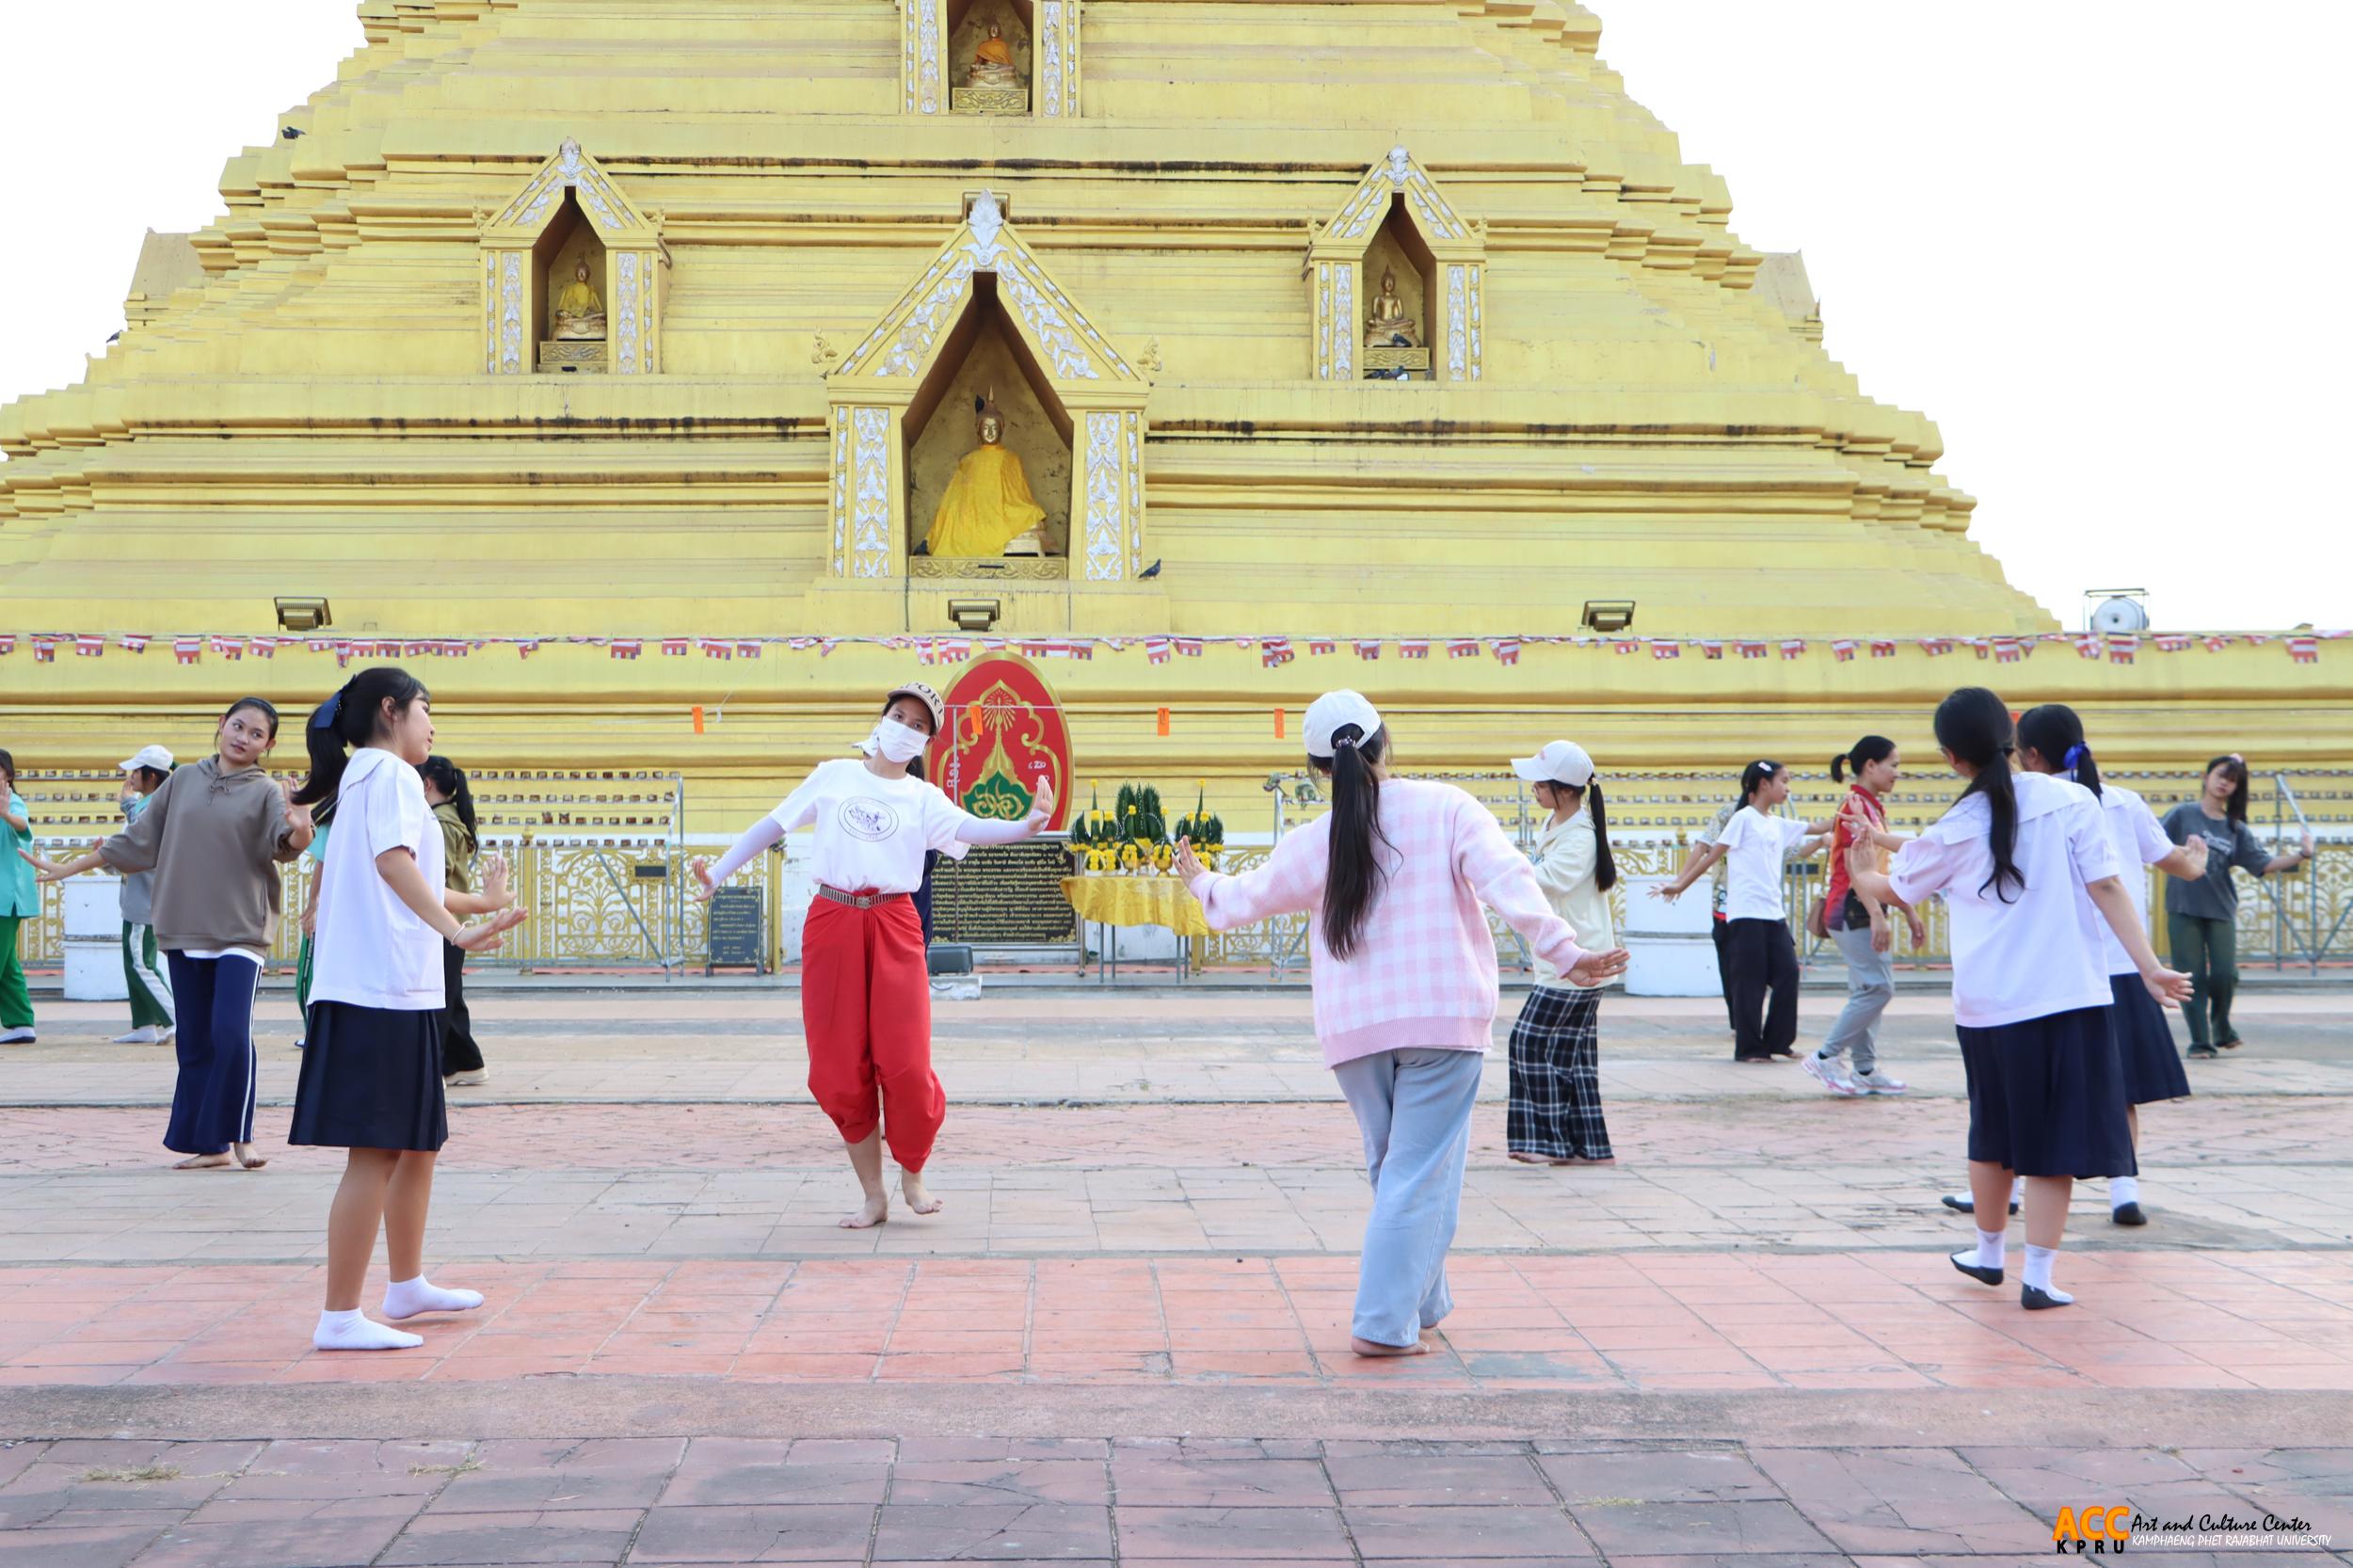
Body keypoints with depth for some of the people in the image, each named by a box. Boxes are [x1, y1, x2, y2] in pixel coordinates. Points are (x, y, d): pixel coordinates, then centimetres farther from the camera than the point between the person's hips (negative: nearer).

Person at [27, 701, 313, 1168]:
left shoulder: (266, 793, -2)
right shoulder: (184, 781, 9)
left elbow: (286, 843, -21)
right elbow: (136, 840, 16)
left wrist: (299, 831, -45)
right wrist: (69, 868, 20)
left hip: (240, 933, -4)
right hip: (184, 932, 4)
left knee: (231, 1034, -15)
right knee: (195, 1043, 6)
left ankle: (239, 1137, -1)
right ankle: (210, 1144, 14)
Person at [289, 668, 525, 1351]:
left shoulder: (363, 777, 23)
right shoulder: (389, 772, -7)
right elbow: (393, 861, -25)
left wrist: (478, 904, 45)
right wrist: (457, 930, -35)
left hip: (390, 992, 10)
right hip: (383, 992, -10)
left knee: (417, 1142, 18)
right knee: (374, 1154, -8)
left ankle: (407, 1286, 30)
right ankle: (339, 1318, -5)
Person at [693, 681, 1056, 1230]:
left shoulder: (923, 798, 7)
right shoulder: (834, 776, 12)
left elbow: (969, 828, -11)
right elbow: (773, 825, 16)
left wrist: (1025, 827, -30)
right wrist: (718, 873, 12)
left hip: (894, 929, -1)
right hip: (831, 923, 1)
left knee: (905, 1065, -9)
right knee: (841, 1070, 1)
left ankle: (912, 1174, 16)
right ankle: (873, 1195, 13)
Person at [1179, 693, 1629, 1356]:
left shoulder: (1310, 844, 5)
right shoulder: (1445, 808, -2)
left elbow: (1242, 901, 20)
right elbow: (1507, 881, -15)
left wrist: (1201, 881, 41)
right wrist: (1564, 953, -20)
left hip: (1353, 1029, 3)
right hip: (1443, 1018, -3)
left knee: (1392, 1167, 20)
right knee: (1420, 1171, -1)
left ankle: (1420, 1305, 29)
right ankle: (1385, 1323, -4)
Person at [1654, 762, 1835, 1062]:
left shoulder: (1779, 825, 16)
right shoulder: (1744, 818, -4)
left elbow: (1819, 828, 20)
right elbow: (1713, 854, -3)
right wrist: (1681, 884, -5)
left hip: (1774, 913, 7)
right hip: (1746, 913, -7)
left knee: (1788, 973, 2)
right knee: (1751, 980, -4)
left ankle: (1776, 1042, 13)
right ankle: (1748, 1048, 4)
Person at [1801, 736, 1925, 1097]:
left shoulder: (1873, 807, 17)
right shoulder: (1855, 805, -13)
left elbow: (1882, 870, 20)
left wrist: (1909, 913, 19)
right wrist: (1877, 915, -26)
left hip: (1866, 910, 10)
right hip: (1853, 909, -10)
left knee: (1868, 990, 10)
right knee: (1878, 987, -11)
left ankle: (1865, 1070, 14)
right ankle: (1825, 1056, -5)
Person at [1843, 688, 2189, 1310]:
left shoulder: (1955, 830, 0)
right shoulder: (2071, 800, -3)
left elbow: (1890, 889, 15)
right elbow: (2106, 888, -8)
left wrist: (1860, 871, 37)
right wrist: (2150, 967, -6)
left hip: (1986, 1008, 2)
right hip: (2067, 999, -1)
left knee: (1993, 1134, 18)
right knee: (2054, 1140, 3)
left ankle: (1990, 1253, 33)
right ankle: (2039, 1276, 0)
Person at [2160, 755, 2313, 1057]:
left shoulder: (2236, 829, 9)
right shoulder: (2182, 814, 1)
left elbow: (2263, 864, 0)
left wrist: (2301, 854, -10)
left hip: (2221, 910, 2)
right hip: (2183, 908, -2)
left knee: (2225, 975, -5)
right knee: (2193, 977, -1)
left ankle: (2221, 1026, 22)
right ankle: (2200, 1040, 8)